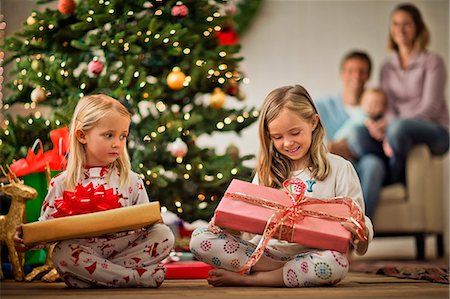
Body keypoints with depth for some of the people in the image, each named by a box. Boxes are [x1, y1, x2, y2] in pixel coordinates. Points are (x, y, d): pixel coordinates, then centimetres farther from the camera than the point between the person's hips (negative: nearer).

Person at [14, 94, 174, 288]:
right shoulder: (63, 183, 5)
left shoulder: (132, 181, 8)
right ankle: (139, 276, -26)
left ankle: (93, 275, -22)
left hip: (126, 249, 2)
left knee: (164, 234, -19)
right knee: (62, 253, -34)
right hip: (82, 254, -2)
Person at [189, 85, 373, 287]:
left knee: (336, 262, -39)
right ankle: (294, 272, -20)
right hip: (264, 252, 3)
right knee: (200, 238, -17)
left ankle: (245, 279, -21)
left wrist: (361, 237, -22)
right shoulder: (267, 170, 15)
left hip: (310, 254, -3)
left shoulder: (339, 168, 5)